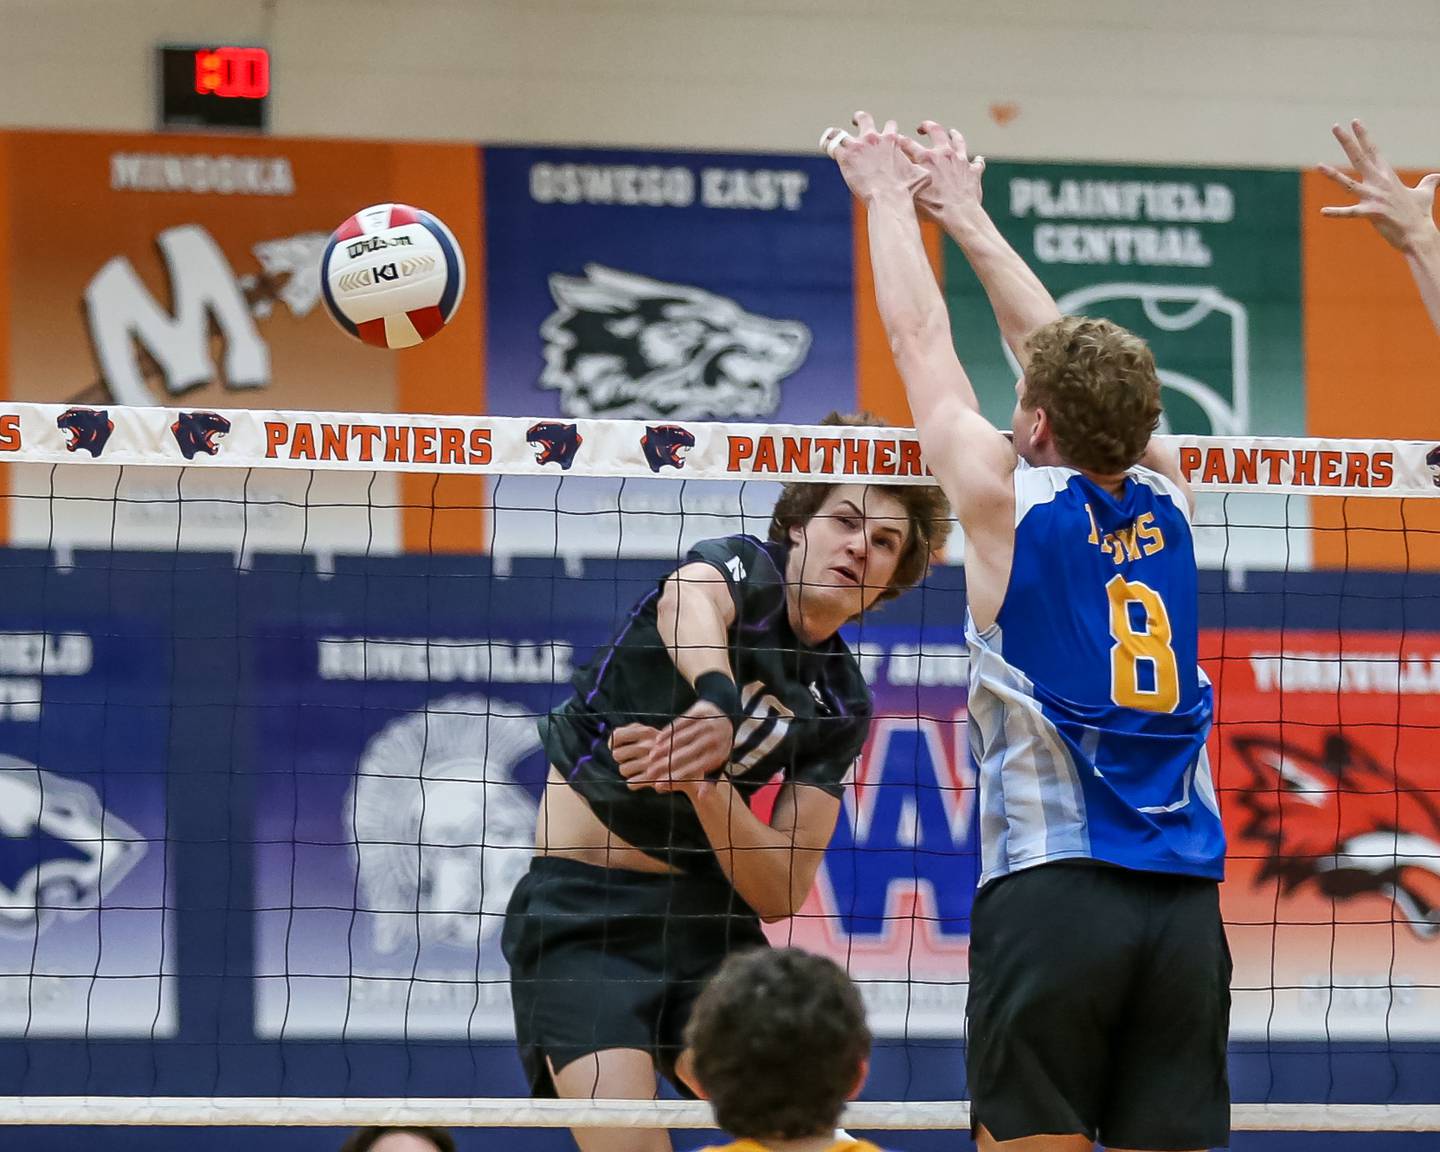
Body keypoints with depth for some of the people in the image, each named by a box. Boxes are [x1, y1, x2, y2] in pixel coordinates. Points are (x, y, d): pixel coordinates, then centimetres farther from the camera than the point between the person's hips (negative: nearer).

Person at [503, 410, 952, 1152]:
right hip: (578, 910, -5)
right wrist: (719, 700, -61)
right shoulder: (738, 570, -10)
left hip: (704, 913, 5)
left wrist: (706, 787, -23)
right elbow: (691, 602, -38)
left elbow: (781, 891, -4)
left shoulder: (840, 705, 4)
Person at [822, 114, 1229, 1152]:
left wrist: (888, 197, 27)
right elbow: (1079, 362, 24)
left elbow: (923, 342, 12)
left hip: (1051, 888, -4)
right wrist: (968, 216, 35)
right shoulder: (1165, 501, 9)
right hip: (1186, 905, 4)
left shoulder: (1009, 498, -3)